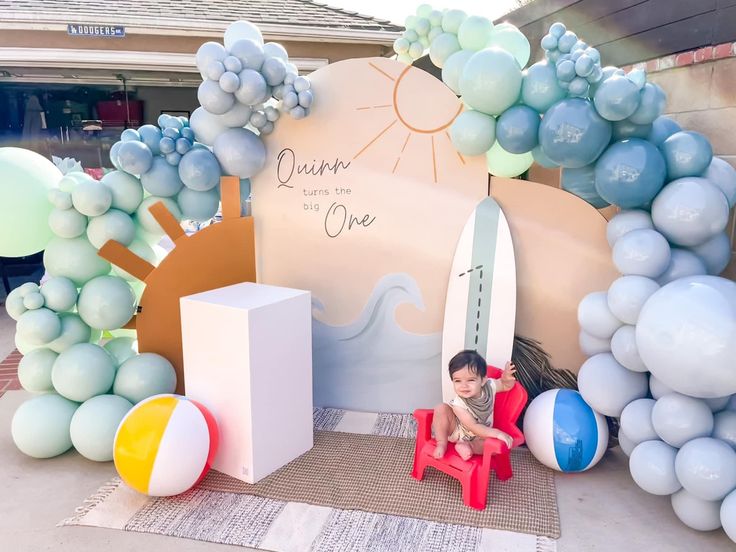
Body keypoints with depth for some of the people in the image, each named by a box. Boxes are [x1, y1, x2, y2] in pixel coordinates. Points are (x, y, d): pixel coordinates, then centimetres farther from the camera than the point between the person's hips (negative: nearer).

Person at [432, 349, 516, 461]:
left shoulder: (489, 386, -20)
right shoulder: (459, 404, -30)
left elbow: (506, 386, 0)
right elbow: (473, 427, -30)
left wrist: (507, 378, -25)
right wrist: (497, 433, -40)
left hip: (478, 436, 3)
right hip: (457, 431, -3)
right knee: (441, 408, -30)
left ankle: (465, 445, -13)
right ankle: (442, 443, -14)